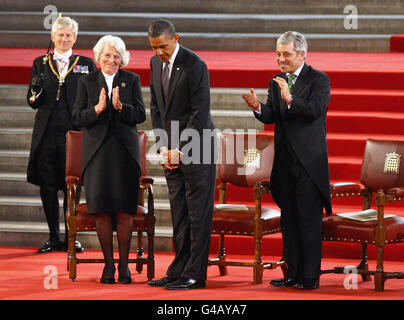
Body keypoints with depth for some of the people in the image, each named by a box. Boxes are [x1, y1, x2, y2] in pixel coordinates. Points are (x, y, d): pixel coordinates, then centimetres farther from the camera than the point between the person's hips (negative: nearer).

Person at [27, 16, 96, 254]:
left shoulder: (86, 64, 6)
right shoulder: (41, 63, 11)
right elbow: (33, 102, 8)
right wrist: (36, 90, -14)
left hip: (74, 132, -2)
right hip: (47, 134, 2)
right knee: (47, 187, 4)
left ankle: (70, 236, 11)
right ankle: (54, 237, 14)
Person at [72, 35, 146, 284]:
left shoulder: (132, 80, 8)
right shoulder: (87, 82, 9)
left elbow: (141, 115, 0)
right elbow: (78, 118, 2)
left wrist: (120, 106, -17)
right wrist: (98, 108, -15)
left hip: (125, 151, 0)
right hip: (98, 151, 0)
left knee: (124, 211, -3)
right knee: (101, 211, -3)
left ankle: (124, 265, 6)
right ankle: (108, 265, 6)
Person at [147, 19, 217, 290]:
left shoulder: (195, 65, -15)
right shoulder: (156, 63, 9)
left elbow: (200, 113, -16)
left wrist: (179, 149, -15)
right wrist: (164, 147, 2)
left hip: (196, 148, -7)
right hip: (173, 150, 7)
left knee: (198, 214, -4)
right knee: (179, 214, 8)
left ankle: (195, 275, -2)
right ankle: (178, 272, 12)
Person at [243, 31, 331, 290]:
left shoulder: (319, 80, -5)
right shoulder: (277, 82, 13)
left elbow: (315, 111, -18)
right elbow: (271, 117, 6)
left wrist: (290, 99, -30)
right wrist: (258, 107, -15)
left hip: (309, 160, -7)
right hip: (285, 160, 7)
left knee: (309, 219, -6)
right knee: (289, 219, 10)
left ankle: (311, 276, -3)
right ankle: (293, 273, 17)